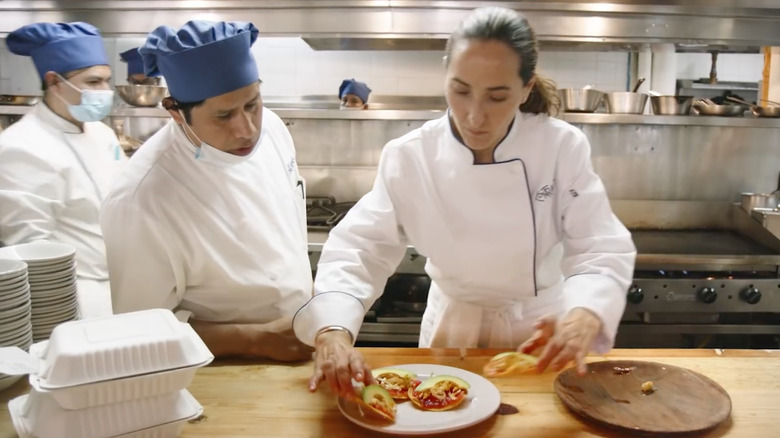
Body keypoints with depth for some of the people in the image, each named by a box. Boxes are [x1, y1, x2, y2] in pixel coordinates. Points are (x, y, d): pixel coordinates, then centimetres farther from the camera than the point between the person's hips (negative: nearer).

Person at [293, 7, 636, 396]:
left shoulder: (563, 147, -21)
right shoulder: (409, 156, -20)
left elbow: (604, 251, -22)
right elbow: (356, 248, -20)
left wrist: (583, 318, -44)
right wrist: (333, 332, -39)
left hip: (540, 326, 0)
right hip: (452, 327, 1)